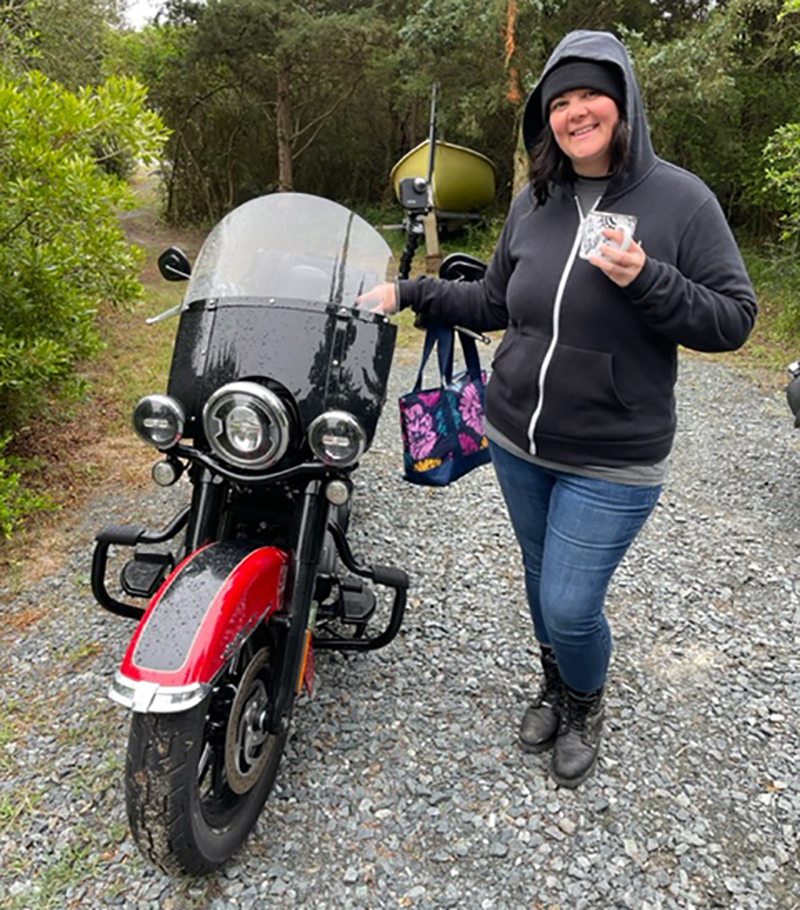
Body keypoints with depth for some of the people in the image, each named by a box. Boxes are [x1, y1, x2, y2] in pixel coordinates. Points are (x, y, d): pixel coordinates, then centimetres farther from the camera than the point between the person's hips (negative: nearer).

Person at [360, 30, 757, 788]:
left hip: (612, 460, -4)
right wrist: (409, 294, 6)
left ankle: (586, 706, 34)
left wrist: (644, 280, -25)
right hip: (517, 442, 5)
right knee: (542, 581, 19)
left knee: (569, 605, 0)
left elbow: (733, 319, -10)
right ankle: (554, 687, 47)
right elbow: (493, 304, 13)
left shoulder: (680, 199, -9)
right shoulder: (533, 203, 4)